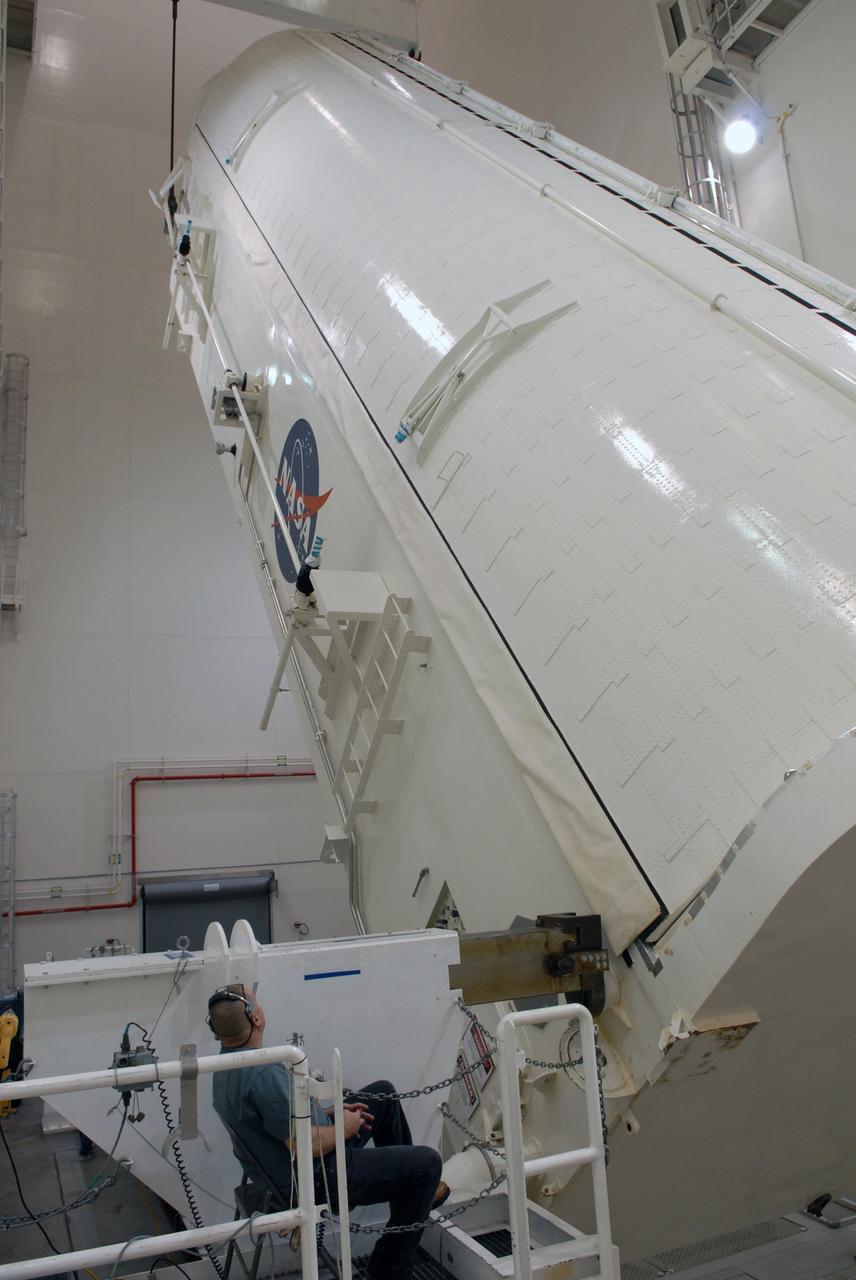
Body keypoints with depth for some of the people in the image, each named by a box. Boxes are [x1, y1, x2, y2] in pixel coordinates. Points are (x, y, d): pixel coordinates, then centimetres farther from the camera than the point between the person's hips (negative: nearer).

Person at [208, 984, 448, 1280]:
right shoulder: (264, 1074, -33)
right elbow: (305, 1145, -32)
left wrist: (330, 1112, 7)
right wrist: (344, 1129, -13)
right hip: (316, 1180, -10)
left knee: (383, 1093, 19)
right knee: (428, 1162, 0)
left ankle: (413, 1192, 34)